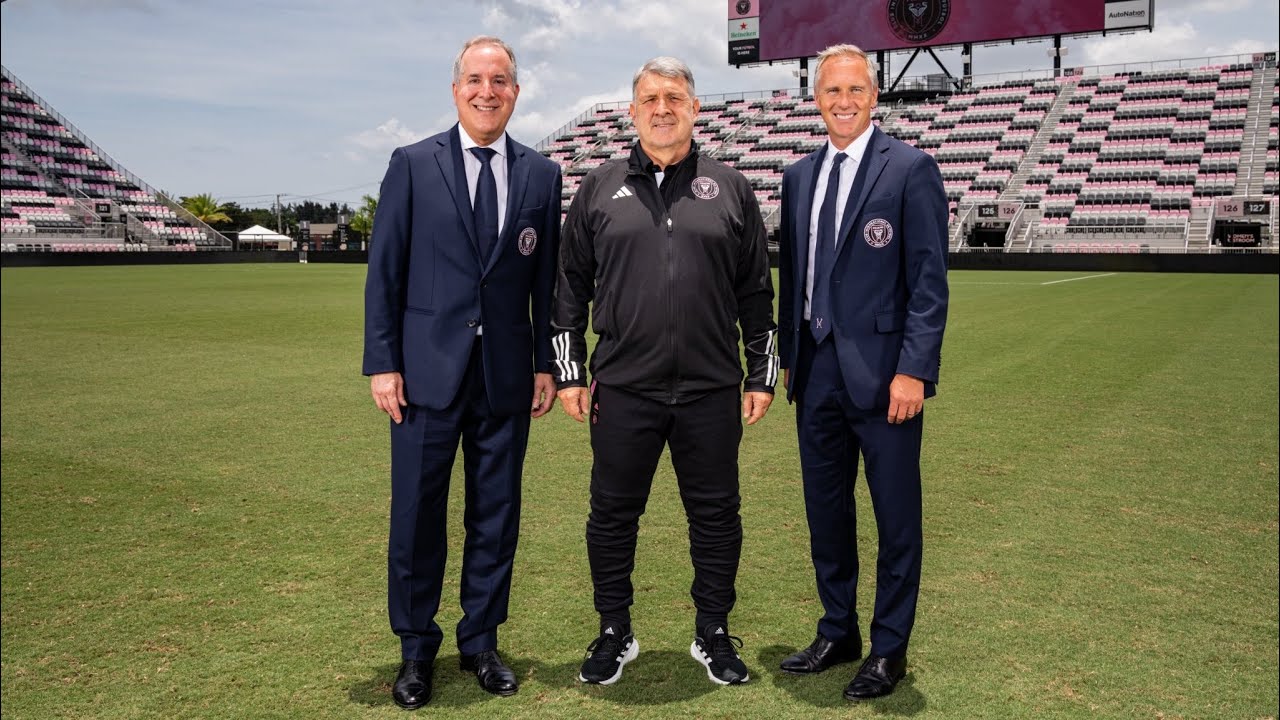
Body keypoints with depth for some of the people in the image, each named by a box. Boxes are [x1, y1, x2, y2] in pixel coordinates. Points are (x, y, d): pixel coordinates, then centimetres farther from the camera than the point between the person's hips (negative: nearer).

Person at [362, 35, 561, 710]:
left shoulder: (541, 174, 7)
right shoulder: (412, 165, 1)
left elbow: (547, 280, 7)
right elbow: (384, 271, 0)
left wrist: (547, 365, 4)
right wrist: (382, 363, -5)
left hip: (507, 375, 2)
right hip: (428, 370, -1)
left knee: (496, 514, 10)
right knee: (417, 514, 6)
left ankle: (481, 641, 28)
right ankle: (416, 650, 24)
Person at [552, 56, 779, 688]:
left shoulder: (730, 190, 7)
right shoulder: (599, 189, 7)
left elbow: (757, 292, 9)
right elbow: (570, 286, 8)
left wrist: (762, 375, 6)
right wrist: (570, 373, 4)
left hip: (712, 392, 0)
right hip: (622, 391, 0)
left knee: (716, 516, 9)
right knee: (612, 516, 9)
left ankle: (714, 635, 27)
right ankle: (614, 635, 27)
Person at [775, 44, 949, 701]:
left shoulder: (910, 170, -6)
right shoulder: (799, 176, 11)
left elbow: (928, 281, -10)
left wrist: (914, 370, -16)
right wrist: (787, 356, 11)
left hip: (882, 370, -5)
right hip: (816, 370, 6)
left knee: (896, 517, 6)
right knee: (825, 511, 15)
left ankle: (889, 648, 22)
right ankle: (837, 632, 32)